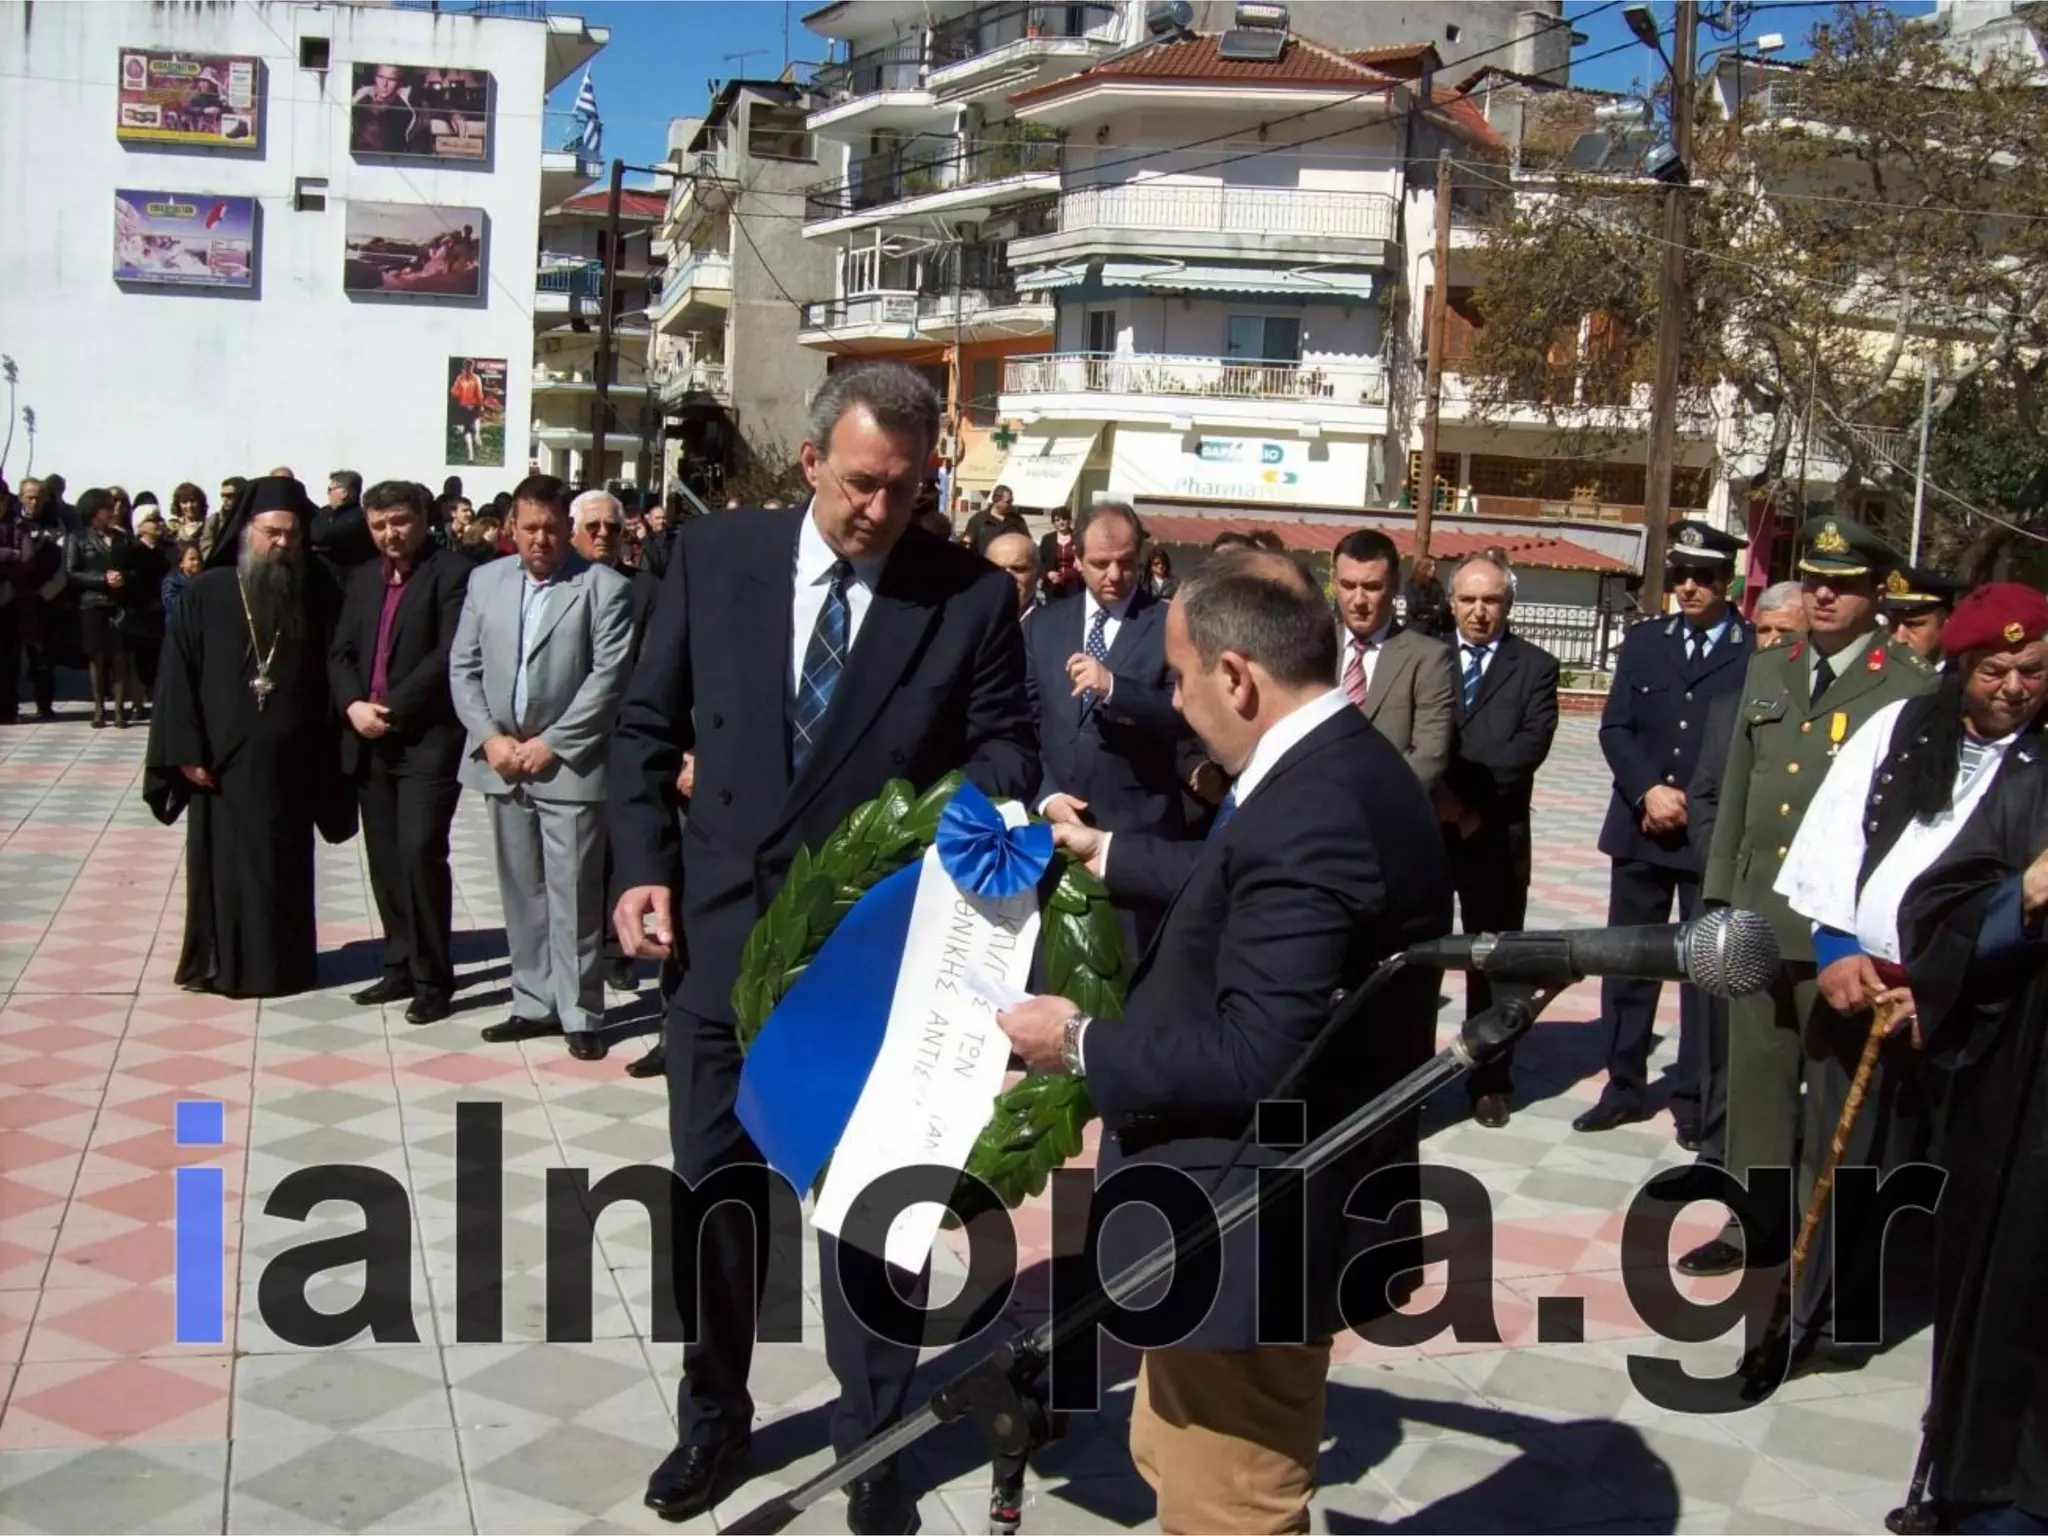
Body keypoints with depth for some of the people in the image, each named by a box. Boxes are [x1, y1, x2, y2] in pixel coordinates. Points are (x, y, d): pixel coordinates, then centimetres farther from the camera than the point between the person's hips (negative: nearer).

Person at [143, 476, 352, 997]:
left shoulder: (315, 595, 3)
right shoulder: (207, 593, -1)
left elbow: (331, 671, 3)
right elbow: (177, 673, -2)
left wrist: (327, 751, -4)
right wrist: (188, 749, -8)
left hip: (291, 763, 1)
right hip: (223, 761, -1)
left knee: (283, 866, 7)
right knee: (224, 863, 6)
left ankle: (282, 964, 17)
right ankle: (218, 962, 18)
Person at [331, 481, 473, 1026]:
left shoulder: (452, 573, -5)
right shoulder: (361, 578, 16)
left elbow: (450, 655, -14)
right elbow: (339, 652, 12)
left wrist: (391, 709, -15)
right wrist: (354, 705, -7)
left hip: (428, 738, -6)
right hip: (369, 741, 6)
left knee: (419, 852, -12)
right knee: (385, 860, 10)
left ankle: (432, 978, -2)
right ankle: (400, 967, 21)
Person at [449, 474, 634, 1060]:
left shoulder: (605, 587, -5)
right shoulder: (485, 580, 10)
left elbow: (609, 676, -11)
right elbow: (463, 667, 9)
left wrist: (552, 743, -13)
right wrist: (490, 737, -4)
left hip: (568, 766, -5)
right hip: (501, 762, 5)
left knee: (573, 897, -1)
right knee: (521, 893, 12)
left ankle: (579, 1014, 7)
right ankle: (534, 1004, 22)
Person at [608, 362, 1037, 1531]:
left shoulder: (974, 594, -7)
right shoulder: (715, 558, 0)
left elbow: (1007, 746, -2)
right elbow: (649, 724, 6)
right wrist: (644, 866, -3)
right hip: (723, 931, 2)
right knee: (714, 1189, 16)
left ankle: (874, 1440, 30)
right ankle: (715, 1418, 37)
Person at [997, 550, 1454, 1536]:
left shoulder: (1310, 814, -30)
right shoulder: (1337, 763, 4)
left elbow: (1254, 1061, -31)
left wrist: (1083, 1045, -17)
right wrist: (1107, 855, 31)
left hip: (1256, 1236, -10)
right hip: (1259, 1207, 10)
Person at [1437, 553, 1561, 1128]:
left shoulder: (1534, 667, 4)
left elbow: (1532, 743, -8)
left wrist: (1469, 796, -15)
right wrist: (1436, 794, -16)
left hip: (1496, 832, -1)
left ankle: (1490, 1080, 14)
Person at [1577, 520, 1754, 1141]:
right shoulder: (1643, 642, 9)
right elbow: (1614, 728, 3)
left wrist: (1694, 805, -9)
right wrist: (1649, 791, -12)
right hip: (1640, 828, 4)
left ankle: (1695, 1099, 14)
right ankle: (1624, 1087, 21)